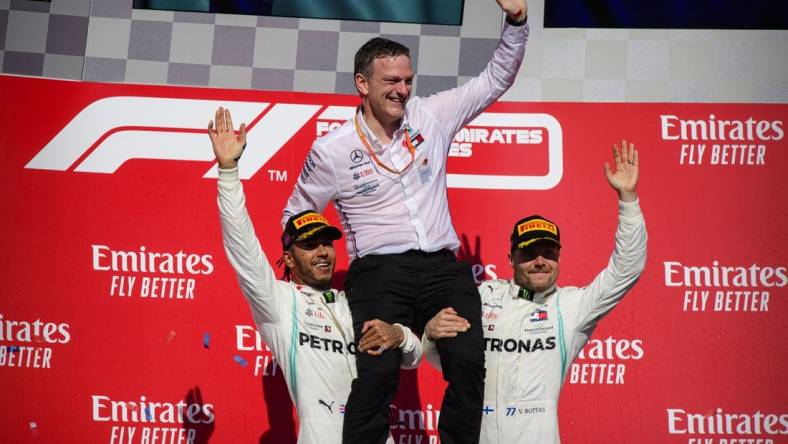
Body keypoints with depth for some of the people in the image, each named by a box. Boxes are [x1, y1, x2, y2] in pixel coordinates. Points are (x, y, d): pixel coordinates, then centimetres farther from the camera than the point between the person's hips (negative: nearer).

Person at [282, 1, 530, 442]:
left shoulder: (432, 116, 9)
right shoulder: (332, 150, 4)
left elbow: (496, 79, 15)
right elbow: (295, 216, 18)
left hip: (443, 268, 2)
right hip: (379, 272, -2)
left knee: (469, 365, -20)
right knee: (378, 373, -23)